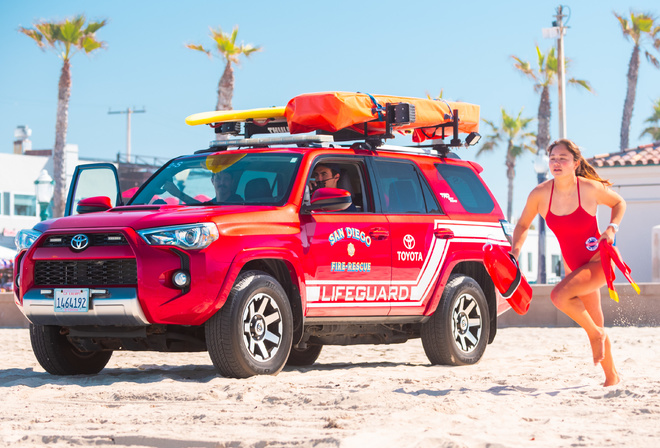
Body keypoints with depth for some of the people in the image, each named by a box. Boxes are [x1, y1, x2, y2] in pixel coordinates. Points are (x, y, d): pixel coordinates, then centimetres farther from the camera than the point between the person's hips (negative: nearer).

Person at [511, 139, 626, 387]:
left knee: (560, 295, -28)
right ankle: (611, 376, 33)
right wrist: (515, 250, -13)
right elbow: (522, 225, 4)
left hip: (600, 259, -5)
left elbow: (619, 203, 3)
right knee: (594, 326, 14)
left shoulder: (590, 189, -18)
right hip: (574, 265, 5)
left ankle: (596, 333, -4)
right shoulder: (540, 194, -11)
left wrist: (612, 227, -14)